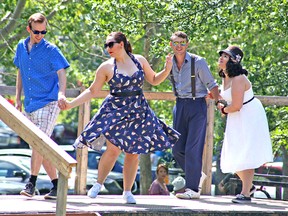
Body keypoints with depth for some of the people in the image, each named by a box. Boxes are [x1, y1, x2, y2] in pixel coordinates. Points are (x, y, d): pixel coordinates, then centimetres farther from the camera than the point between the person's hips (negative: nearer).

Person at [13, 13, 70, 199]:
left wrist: (61, 93, -33)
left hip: (48, 102, -6)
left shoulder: (51, 50, -7)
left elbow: (61, 73, -15)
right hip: (30, 105, 6)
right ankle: (56, 185, 15)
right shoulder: (21, 47, 9)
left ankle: (32, 184, -15)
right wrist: (18, 99, 16)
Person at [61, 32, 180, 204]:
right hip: (115, 112, -2)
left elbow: (154, 80, 16)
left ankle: (127, 192, 12)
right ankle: (98, 184, 3)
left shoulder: (140, 60, 4)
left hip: (138, 112, 3)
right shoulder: (107, 67, -2)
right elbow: (93, 91, 4)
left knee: (133, 153, 2)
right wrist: (71, 104, -2)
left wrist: (167, 70, -2)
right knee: (113, 149, -16)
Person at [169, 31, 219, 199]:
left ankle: (193, 188, -3)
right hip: (180, 105, 6)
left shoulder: (198, 62, -12)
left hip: (197, 105, -6)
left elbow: (212, 85, -5)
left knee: (193, 149, -8)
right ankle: (196, 175, 27)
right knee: (177, 149, 6)